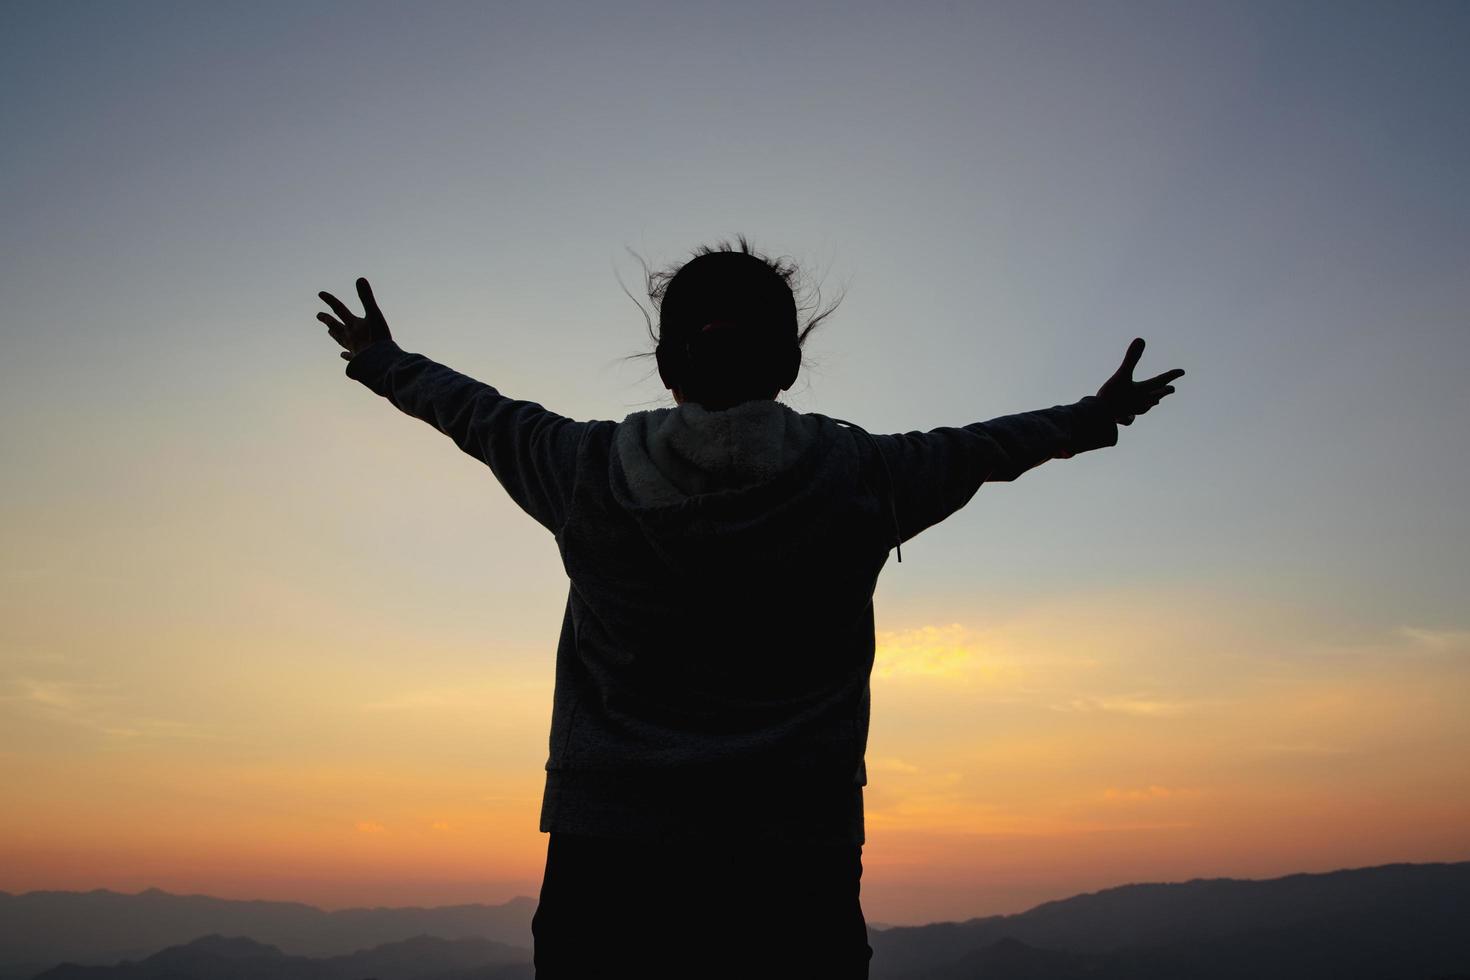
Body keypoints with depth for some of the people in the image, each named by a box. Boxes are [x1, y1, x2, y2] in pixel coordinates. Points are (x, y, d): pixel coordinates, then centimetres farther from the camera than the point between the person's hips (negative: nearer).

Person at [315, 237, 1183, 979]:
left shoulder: (590, 473, -3)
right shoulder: (855, 476, -4)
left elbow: (480, 415, 17)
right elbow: (982, 447, 14)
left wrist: (383, 362, 39)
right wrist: (1096, 418, 35)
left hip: (607, 865, 1)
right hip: (796, 869, 0)